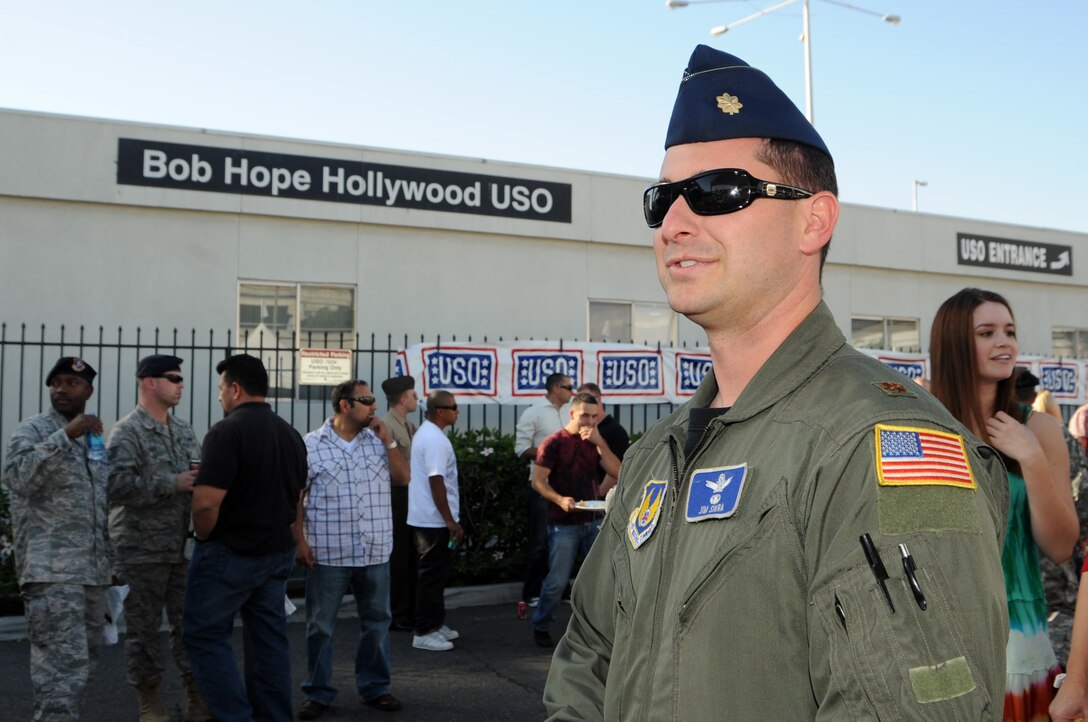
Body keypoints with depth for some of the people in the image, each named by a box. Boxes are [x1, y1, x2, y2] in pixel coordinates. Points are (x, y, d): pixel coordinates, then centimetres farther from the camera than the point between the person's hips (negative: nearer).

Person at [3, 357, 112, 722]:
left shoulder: (96, 437, 17)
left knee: (82, 661, 12)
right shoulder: (33, 429, -3)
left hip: (93, 569, 7)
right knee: (63, 664, -12)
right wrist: (66, 434, -26)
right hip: (51, 569, -7)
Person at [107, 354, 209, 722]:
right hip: (143, 549, -6)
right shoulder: (126, 432, -11)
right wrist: (173, 483, -23)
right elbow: (117, 486, -23)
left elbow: (197, 475, 20)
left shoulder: (184, 429, 12)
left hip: (183, 546, 6)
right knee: (144, 625, 5)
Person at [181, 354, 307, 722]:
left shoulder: (227, 431, -16)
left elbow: (206, 503, -22)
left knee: (204, 635, 4)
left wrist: (204, 538, -6)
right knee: (269, 637, 12)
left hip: (229, 553, -7)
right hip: (278, 552, 7)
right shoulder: (291, 434, 9)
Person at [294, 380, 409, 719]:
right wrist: (300, 541, -9)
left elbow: (402, 478, 4)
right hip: (328, 553, -4)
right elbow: (296, 497, -4)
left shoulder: (377, 441, 7)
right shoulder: (311, 445, -5)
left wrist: (388, 441, -4)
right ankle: (318, 693, 20)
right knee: (321, 626, 7)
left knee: (377, 621, 12)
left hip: (375, 552, 4)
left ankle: (375, 687, 27)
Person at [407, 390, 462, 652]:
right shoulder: (435, 439, -19)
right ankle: (424, 633, 3)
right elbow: (436, 483, -24)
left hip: (427, 518, 10)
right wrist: (451, 521, -20)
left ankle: (435, 624, 26)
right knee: (433, 575, -3)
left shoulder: (425, 433, 14)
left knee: (436, 572, 17)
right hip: (435, 520, -10)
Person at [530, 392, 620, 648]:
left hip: (594, 521, 5)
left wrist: (599, 442, -11)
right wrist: (560, 500, -25)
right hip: (564, 524, -4)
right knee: (557, 580, 1)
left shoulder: (596, 442, 10)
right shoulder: (554, 443, -5)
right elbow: (538, 481, -9)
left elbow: (617, 472, -2)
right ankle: (541, 626, 19)